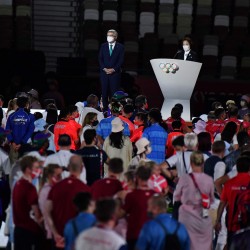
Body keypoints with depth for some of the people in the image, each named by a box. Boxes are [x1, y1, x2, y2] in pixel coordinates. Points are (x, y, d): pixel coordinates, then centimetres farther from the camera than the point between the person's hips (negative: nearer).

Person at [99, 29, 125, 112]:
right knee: (104, 91, 0)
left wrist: (113, 69, -11)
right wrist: (104, 69, -7)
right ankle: (105, 108, 2)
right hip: (104, 72, 2)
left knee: (114, 92, -5)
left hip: (115, 73, -2)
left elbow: (121, 60, -1)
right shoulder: (103, 46, 11)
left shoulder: (120, 47, 4)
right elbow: (100, 59, 8)